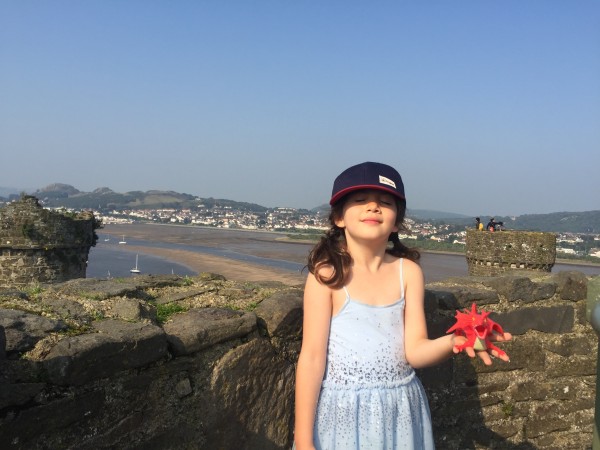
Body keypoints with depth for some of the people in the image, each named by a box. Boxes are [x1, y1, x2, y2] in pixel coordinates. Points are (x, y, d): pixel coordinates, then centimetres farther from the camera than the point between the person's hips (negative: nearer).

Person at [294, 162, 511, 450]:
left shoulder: (408, 272, -3)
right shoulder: (327, 273, -11)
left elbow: (415, 351, -6)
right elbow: (312, 357, -11)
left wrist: (453, 341, -26)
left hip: (401, 413, 3)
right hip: (342, 412, -3)